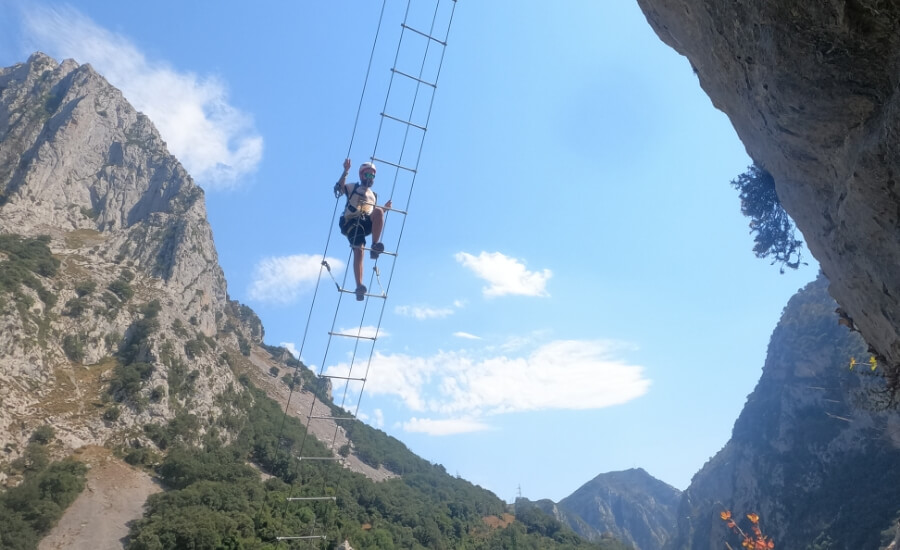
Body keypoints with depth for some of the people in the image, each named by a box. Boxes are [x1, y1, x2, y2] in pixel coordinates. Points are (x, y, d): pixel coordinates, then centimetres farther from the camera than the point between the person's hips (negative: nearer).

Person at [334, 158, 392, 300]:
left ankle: (375, 246, -32)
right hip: (352, 222, -3)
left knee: (378, 211, -30)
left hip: (367, 223, 3)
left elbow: (376, 215, 31)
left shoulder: (373, 195, 34)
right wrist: (346, 171, -15)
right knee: (358, 250, -21)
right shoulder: (353, 187, 20)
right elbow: (339, 187, -3)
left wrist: (385, 208, 14)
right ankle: (359, 286, -24)